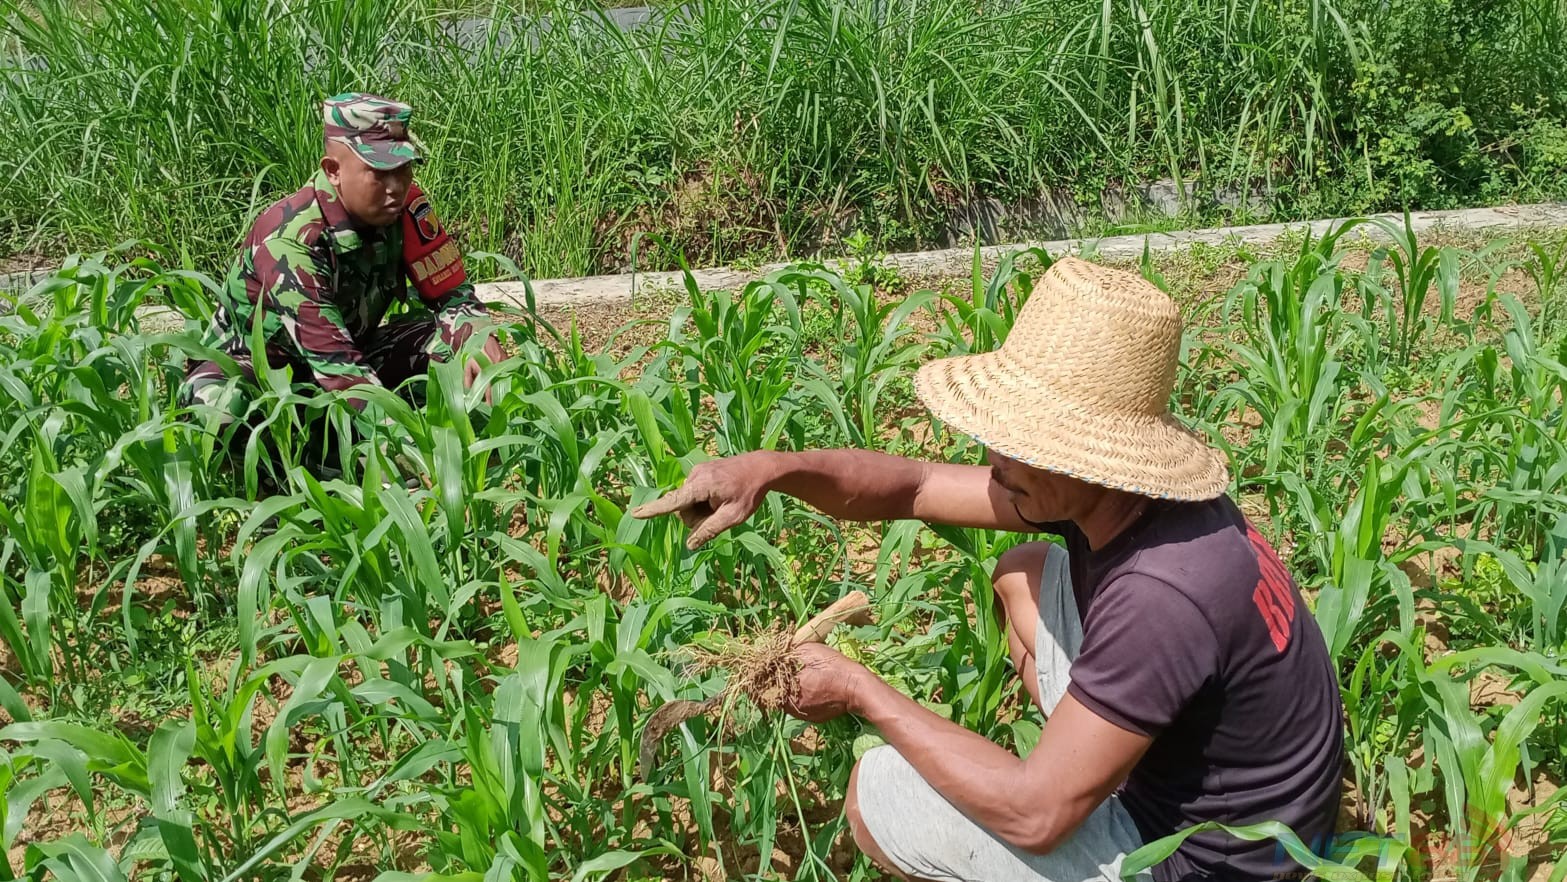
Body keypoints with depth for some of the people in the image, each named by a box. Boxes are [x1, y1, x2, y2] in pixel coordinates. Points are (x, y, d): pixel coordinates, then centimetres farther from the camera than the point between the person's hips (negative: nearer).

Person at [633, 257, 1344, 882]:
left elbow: (1034, 815, -29)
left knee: (876, 794, -5)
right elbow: (916, 488, -1)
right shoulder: (1116, 490, -10)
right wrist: (775, 468, -19)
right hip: (1183, 761, 8)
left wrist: (860, 692, -20)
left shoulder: (1162, 596, -36)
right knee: (1024, 576, 13)